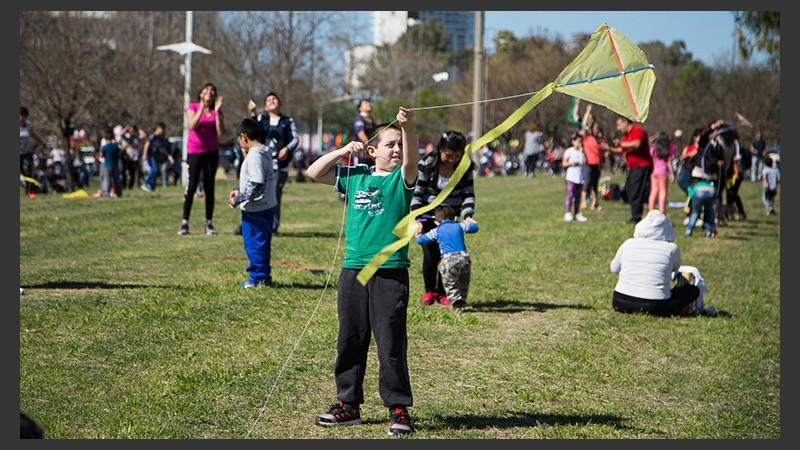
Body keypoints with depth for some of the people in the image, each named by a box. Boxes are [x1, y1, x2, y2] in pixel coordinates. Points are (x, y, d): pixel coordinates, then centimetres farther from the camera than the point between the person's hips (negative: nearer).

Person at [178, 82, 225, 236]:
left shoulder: (217, 111, 8)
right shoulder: (192, 107, 0)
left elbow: (221, 132, -5)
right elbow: (192, 125, -18)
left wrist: (217, 111, -11)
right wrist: (202, 108, -21)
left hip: (211, 152, 3)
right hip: (194, 152, -3)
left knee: (209, 187, 4)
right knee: (191, 186, -9)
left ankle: (209, 223, 7)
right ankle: (184, 223, -7)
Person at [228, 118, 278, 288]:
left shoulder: (254, 156, -18)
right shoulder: (266, 153, 12)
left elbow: (257, 184, -26)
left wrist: (238, 199, -18)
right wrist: (240, 190, 17)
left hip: (255, 209, -10)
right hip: (268, 206, 10)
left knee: (254, 243, -1)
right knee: (261, 243, 17)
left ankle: (258, 278, 6)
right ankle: (264, 276, 24)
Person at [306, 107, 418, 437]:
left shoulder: (402, 178, 2)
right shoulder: (354, 176, 11)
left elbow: (411, 157, -19)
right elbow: (314, 173, 13)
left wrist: (407, 126, -36)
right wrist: (342, 151, 3)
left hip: (391, 271, -4)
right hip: (353, 269, 4)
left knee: (391, 342, -3)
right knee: (350, 339, 11)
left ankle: (398, 409, 3)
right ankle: (348, 404, 22)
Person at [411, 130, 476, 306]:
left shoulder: (465, 167, -9)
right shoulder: (426, 165, -17)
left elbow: (468, 194, -7)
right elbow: (416, 194, -14)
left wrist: (467, 216, -25)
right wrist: (418, 220, -23)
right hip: (427, 217, -2)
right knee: (430, 255, -10)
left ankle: (443, 293, 12)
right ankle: (429, 291, 14)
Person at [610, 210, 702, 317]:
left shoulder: (628, 244, 5)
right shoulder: (672, 248, -3)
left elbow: (614, 269, 18)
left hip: (621, 304, 3)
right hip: (655, 307, -3)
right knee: (693, 290, 16)